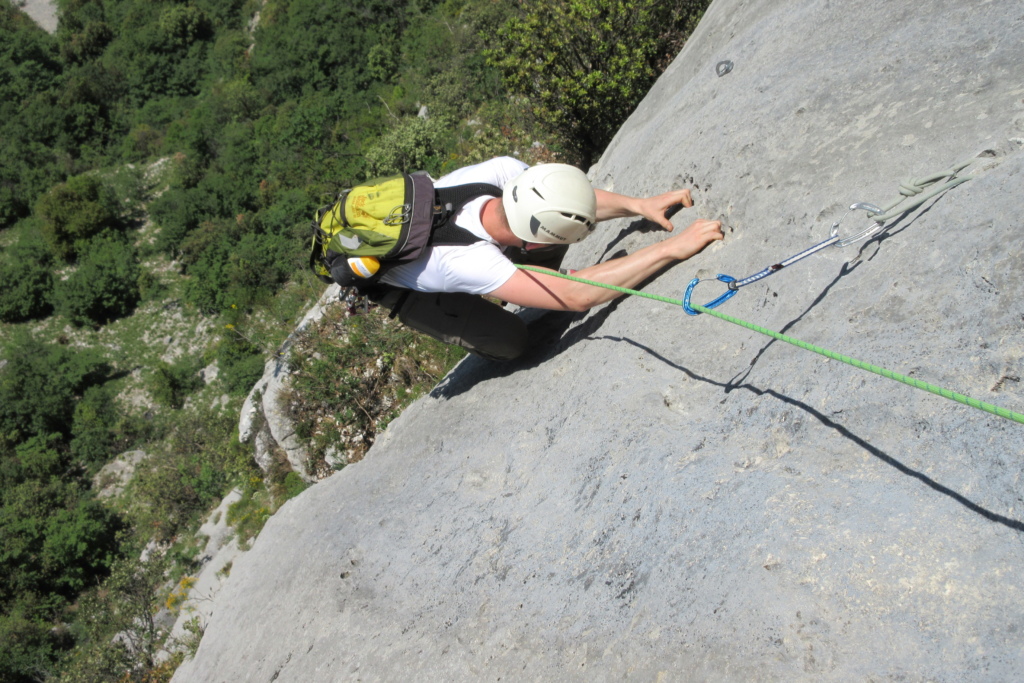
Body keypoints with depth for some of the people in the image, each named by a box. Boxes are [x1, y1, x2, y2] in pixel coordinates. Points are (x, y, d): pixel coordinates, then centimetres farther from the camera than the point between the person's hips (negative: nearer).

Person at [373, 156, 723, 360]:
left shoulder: (504, 170, -33)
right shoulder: (467, 260, -49)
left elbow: (577, 198, -14)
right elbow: (577, 295, -52)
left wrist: (639, 205, -30)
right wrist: (672, 248, -54)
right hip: (395, 282, -6)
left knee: (556, 222, -11)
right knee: (510, 340, -20)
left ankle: (543, 306, 13)